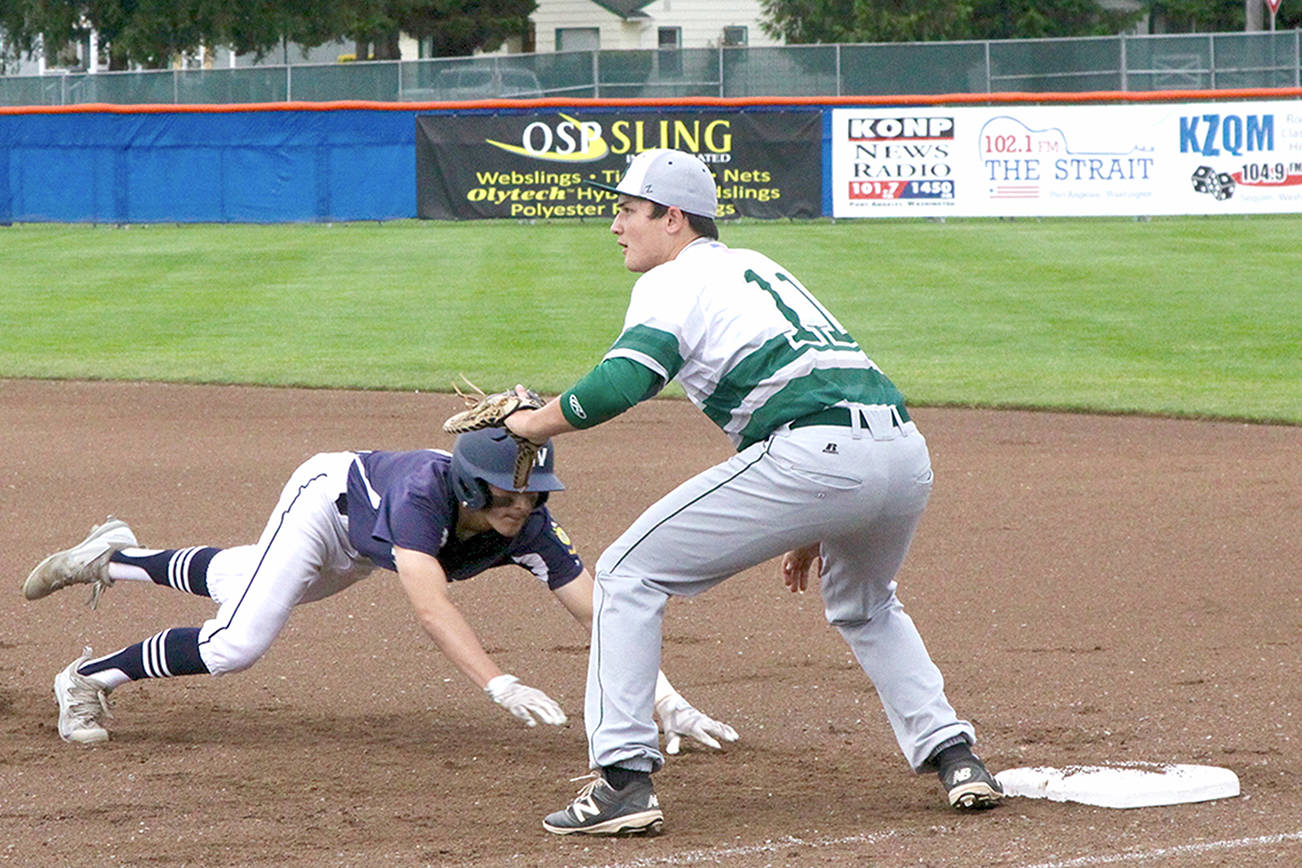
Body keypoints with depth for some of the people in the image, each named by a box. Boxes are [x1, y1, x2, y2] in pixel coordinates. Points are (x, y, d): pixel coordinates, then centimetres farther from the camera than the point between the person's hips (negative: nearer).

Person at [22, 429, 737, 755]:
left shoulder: (527, 530, -33)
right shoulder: (424, 491, -47)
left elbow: (596, 610, -34)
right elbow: (430, 605, -59)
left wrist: (666, 700, -45)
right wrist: (500, 686, -70)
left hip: (360, 551, 6)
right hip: (327, 497, -6)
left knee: (242, 586, 26)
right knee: (238, 642, -17)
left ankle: (116, 557, 52)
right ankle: (87, 679, 7)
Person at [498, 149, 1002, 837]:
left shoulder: (674, 281, 8)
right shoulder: (757, 267, 33)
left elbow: (624, 381, -11)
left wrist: (534, 423, 5)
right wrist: (816, 525, 38)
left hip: (812, 452, -8)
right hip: (906, 449, 8)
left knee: (627, 575, 4)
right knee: (863, 606, 37)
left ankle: (624, 779, -5)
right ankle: (952, 756, 22)